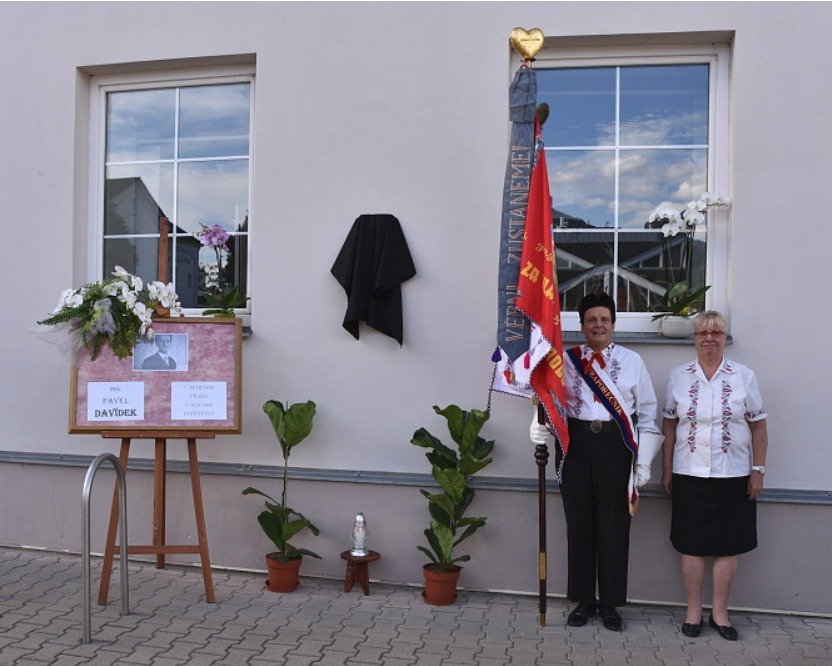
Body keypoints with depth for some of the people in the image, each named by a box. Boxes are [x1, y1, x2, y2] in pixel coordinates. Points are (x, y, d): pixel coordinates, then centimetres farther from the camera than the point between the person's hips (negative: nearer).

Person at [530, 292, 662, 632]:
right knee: (579, 524, 8)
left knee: (613, 525, 5)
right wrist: (540, 424, -20)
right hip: (578, 444, 1)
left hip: (616, 445, -1)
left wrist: (644, 462, 0)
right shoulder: (567, 360, 7)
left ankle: (610, 603, 20)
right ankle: (583, 600, 22)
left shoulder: (632, 361, 5)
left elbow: (647, 414, 5)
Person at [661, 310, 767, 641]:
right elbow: (669, 427, 6)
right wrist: (666, 470, 4)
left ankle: (719, 613, 20)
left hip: (733, 476, 0)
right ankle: (693, 612, 18)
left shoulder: (744, 376, 1)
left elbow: (758, 427, 4)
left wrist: (758, 471, 0)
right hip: (689, 475, 0)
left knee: (728, 546, 6)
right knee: (691, 545, 5)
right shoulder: (678, 376, 3)